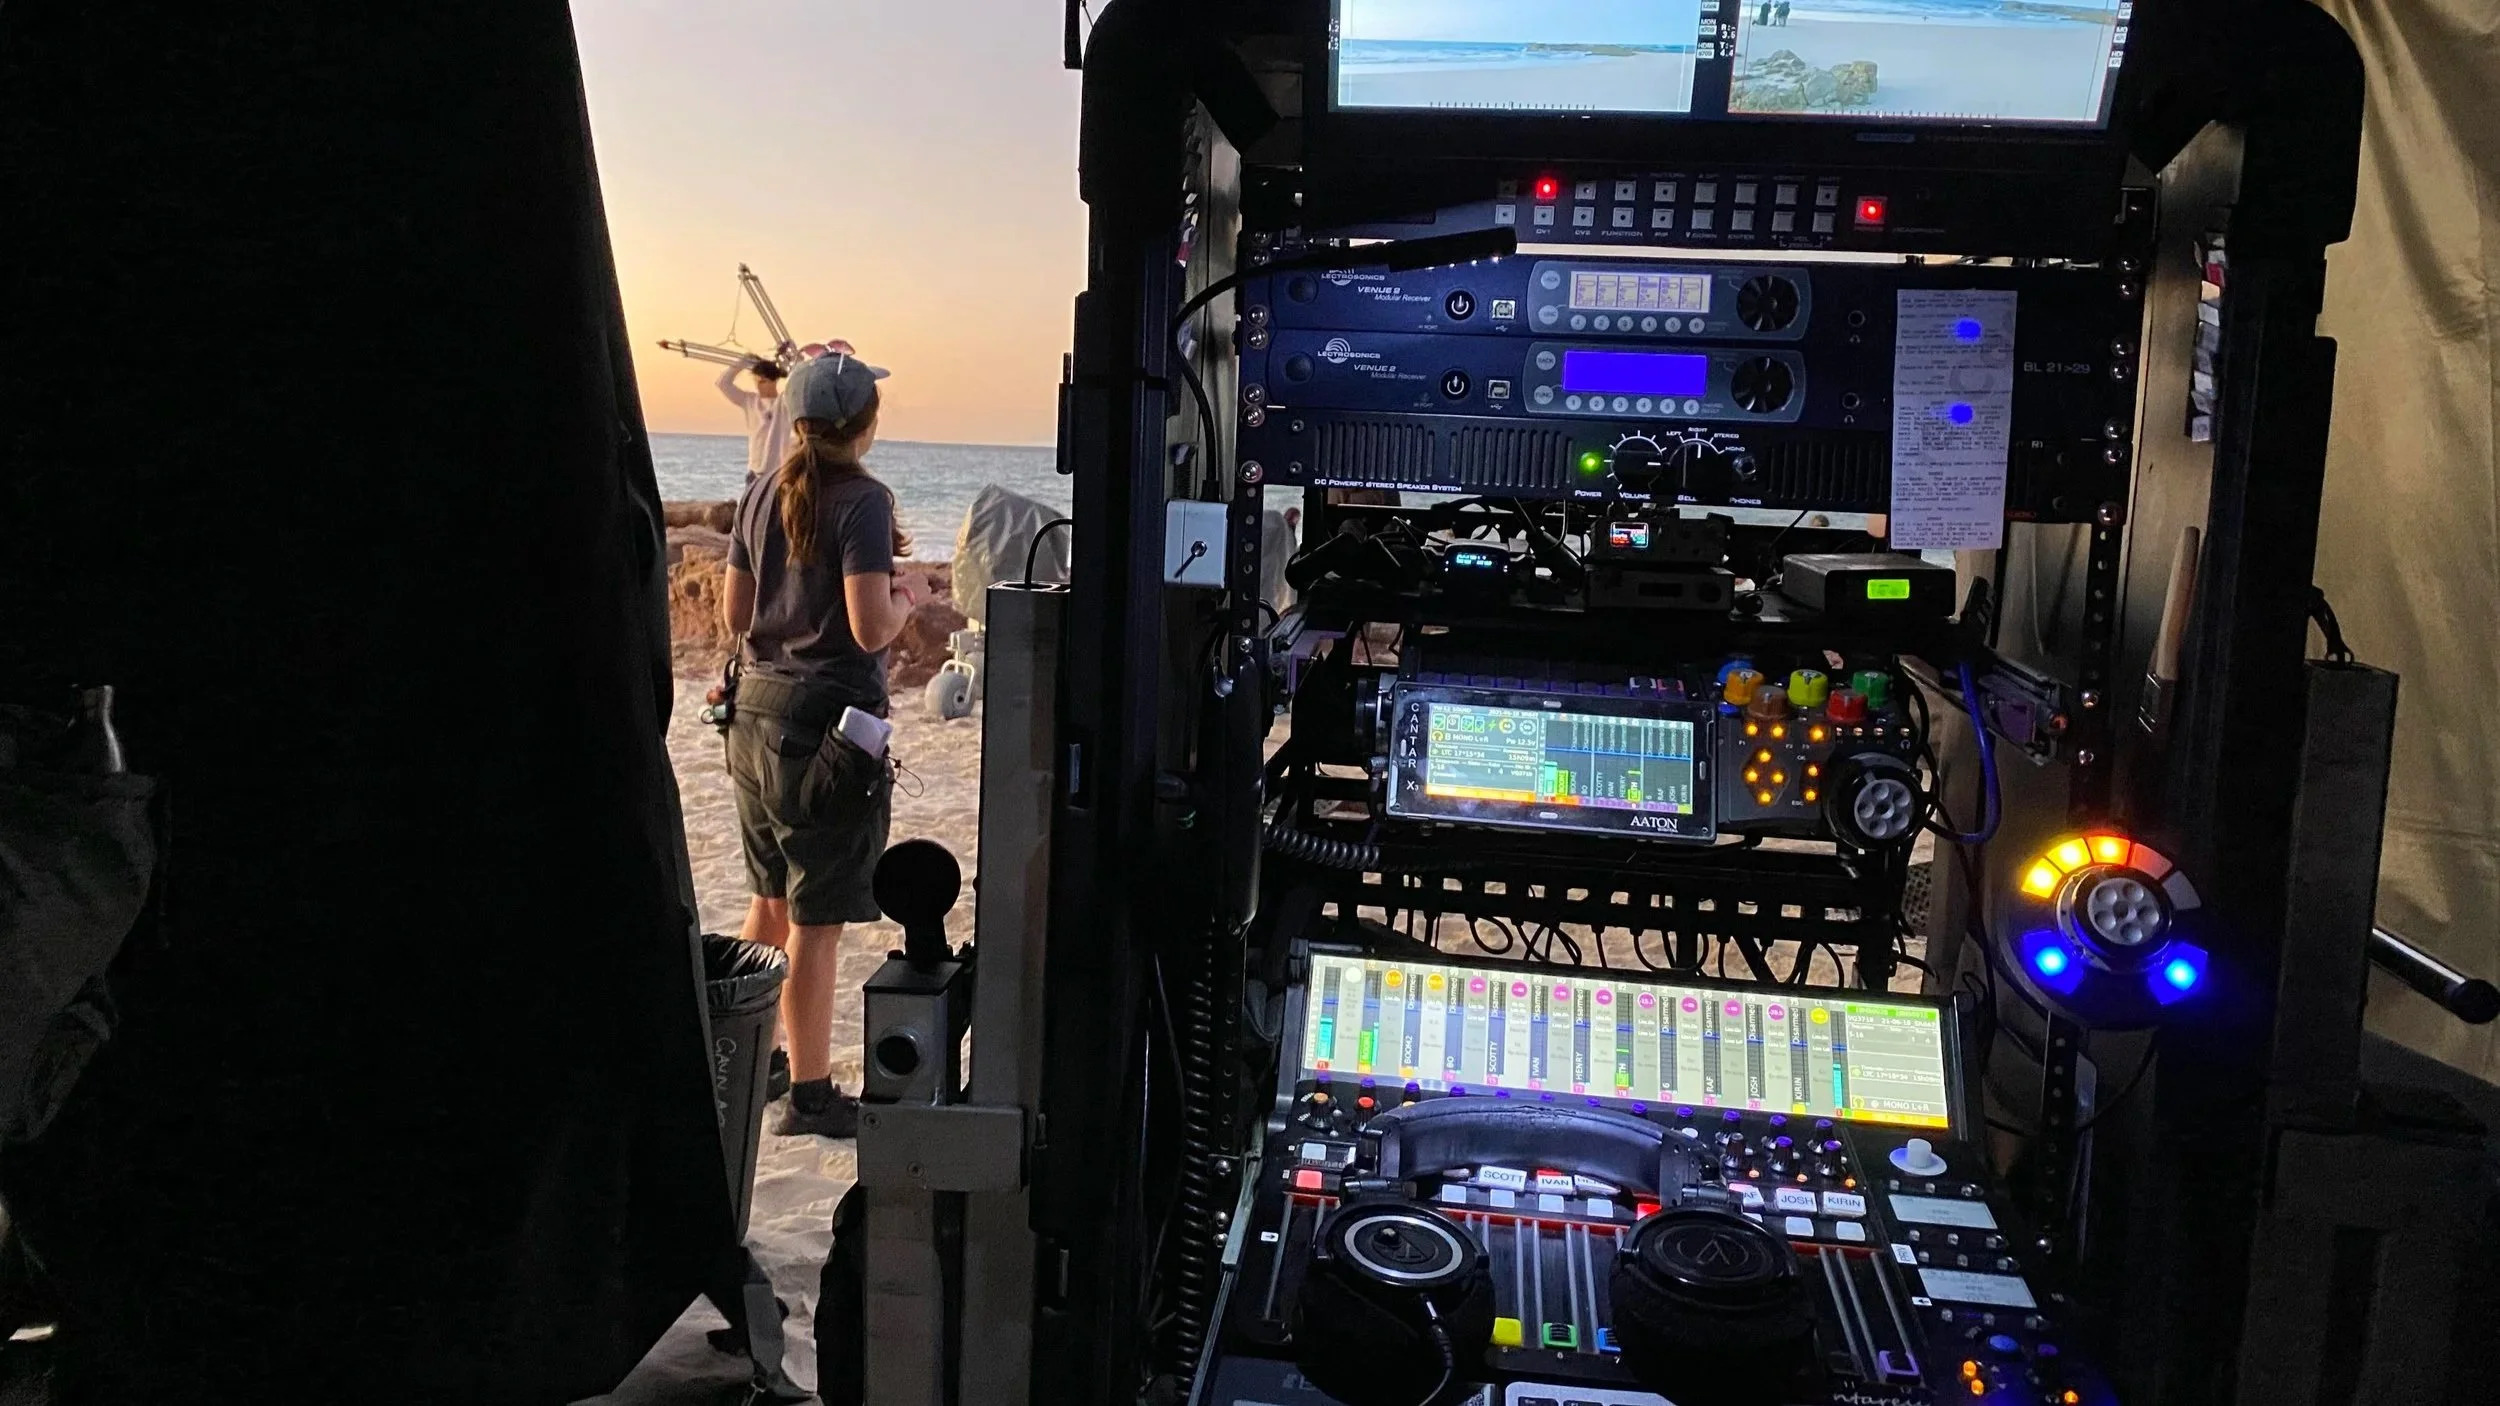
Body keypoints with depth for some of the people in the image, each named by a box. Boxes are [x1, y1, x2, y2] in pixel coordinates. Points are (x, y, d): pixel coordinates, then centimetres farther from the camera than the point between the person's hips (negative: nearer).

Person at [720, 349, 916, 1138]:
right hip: (829, 724, -8)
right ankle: (809, 1095, 11)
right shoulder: (861, 501, -14)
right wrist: (903, 599, -2)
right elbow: (871, 629, -21)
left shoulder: (765, 494, 8)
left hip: (758, 714, 8)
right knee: (817, 922, 1)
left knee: (771, 902, 22)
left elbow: (733, 614, 12)